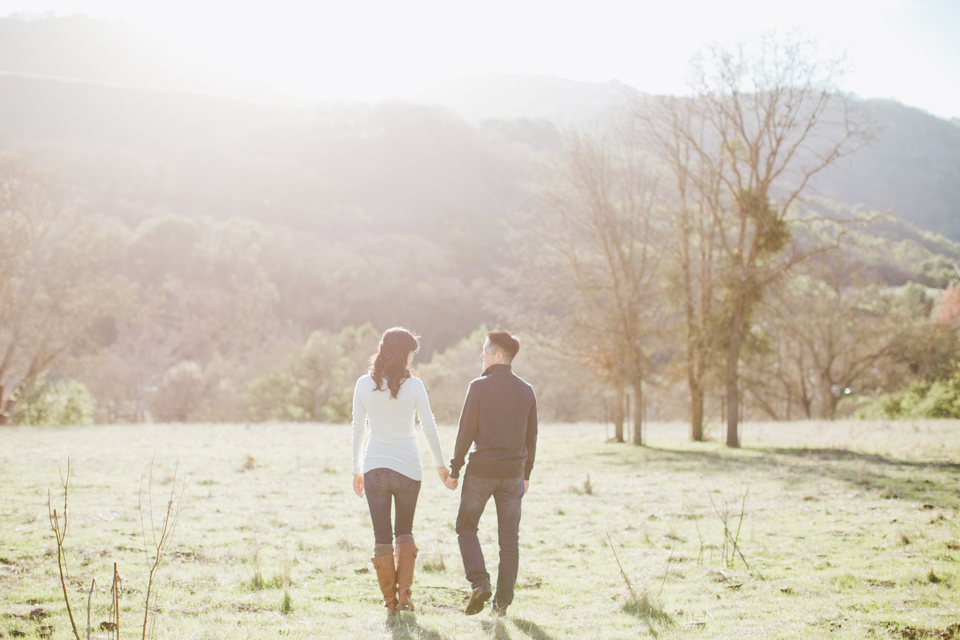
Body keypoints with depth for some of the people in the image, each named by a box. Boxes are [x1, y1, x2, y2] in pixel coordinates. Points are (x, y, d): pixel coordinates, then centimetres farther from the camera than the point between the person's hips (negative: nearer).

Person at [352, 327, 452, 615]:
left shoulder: (364, 384, 0)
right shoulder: (413, 385, -5)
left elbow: (358, 429, 5)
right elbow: (429, 427, -1)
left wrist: (357, 469, 13)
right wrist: (440, 464, 10)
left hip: (374, 468, 1)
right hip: (408, 468, -1)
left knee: (382, 537, 7)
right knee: (405, 531, 18)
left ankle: (390, 600, 9)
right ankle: (403, 594, 10)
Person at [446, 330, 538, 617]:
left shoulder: (479, 387, -9)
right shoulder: (527, 391, 5)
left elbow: (466, 432, -9)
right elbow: (531, 437, 9)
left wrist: (454, 470, -2)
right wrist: (526, 473, 18)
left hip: (481, 470, -4)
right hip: (512, 473, 4)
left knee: (466, 526, 13)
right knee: (509, 538, 9)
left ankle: (480, 583, -5)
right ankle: (503, 601, 11)